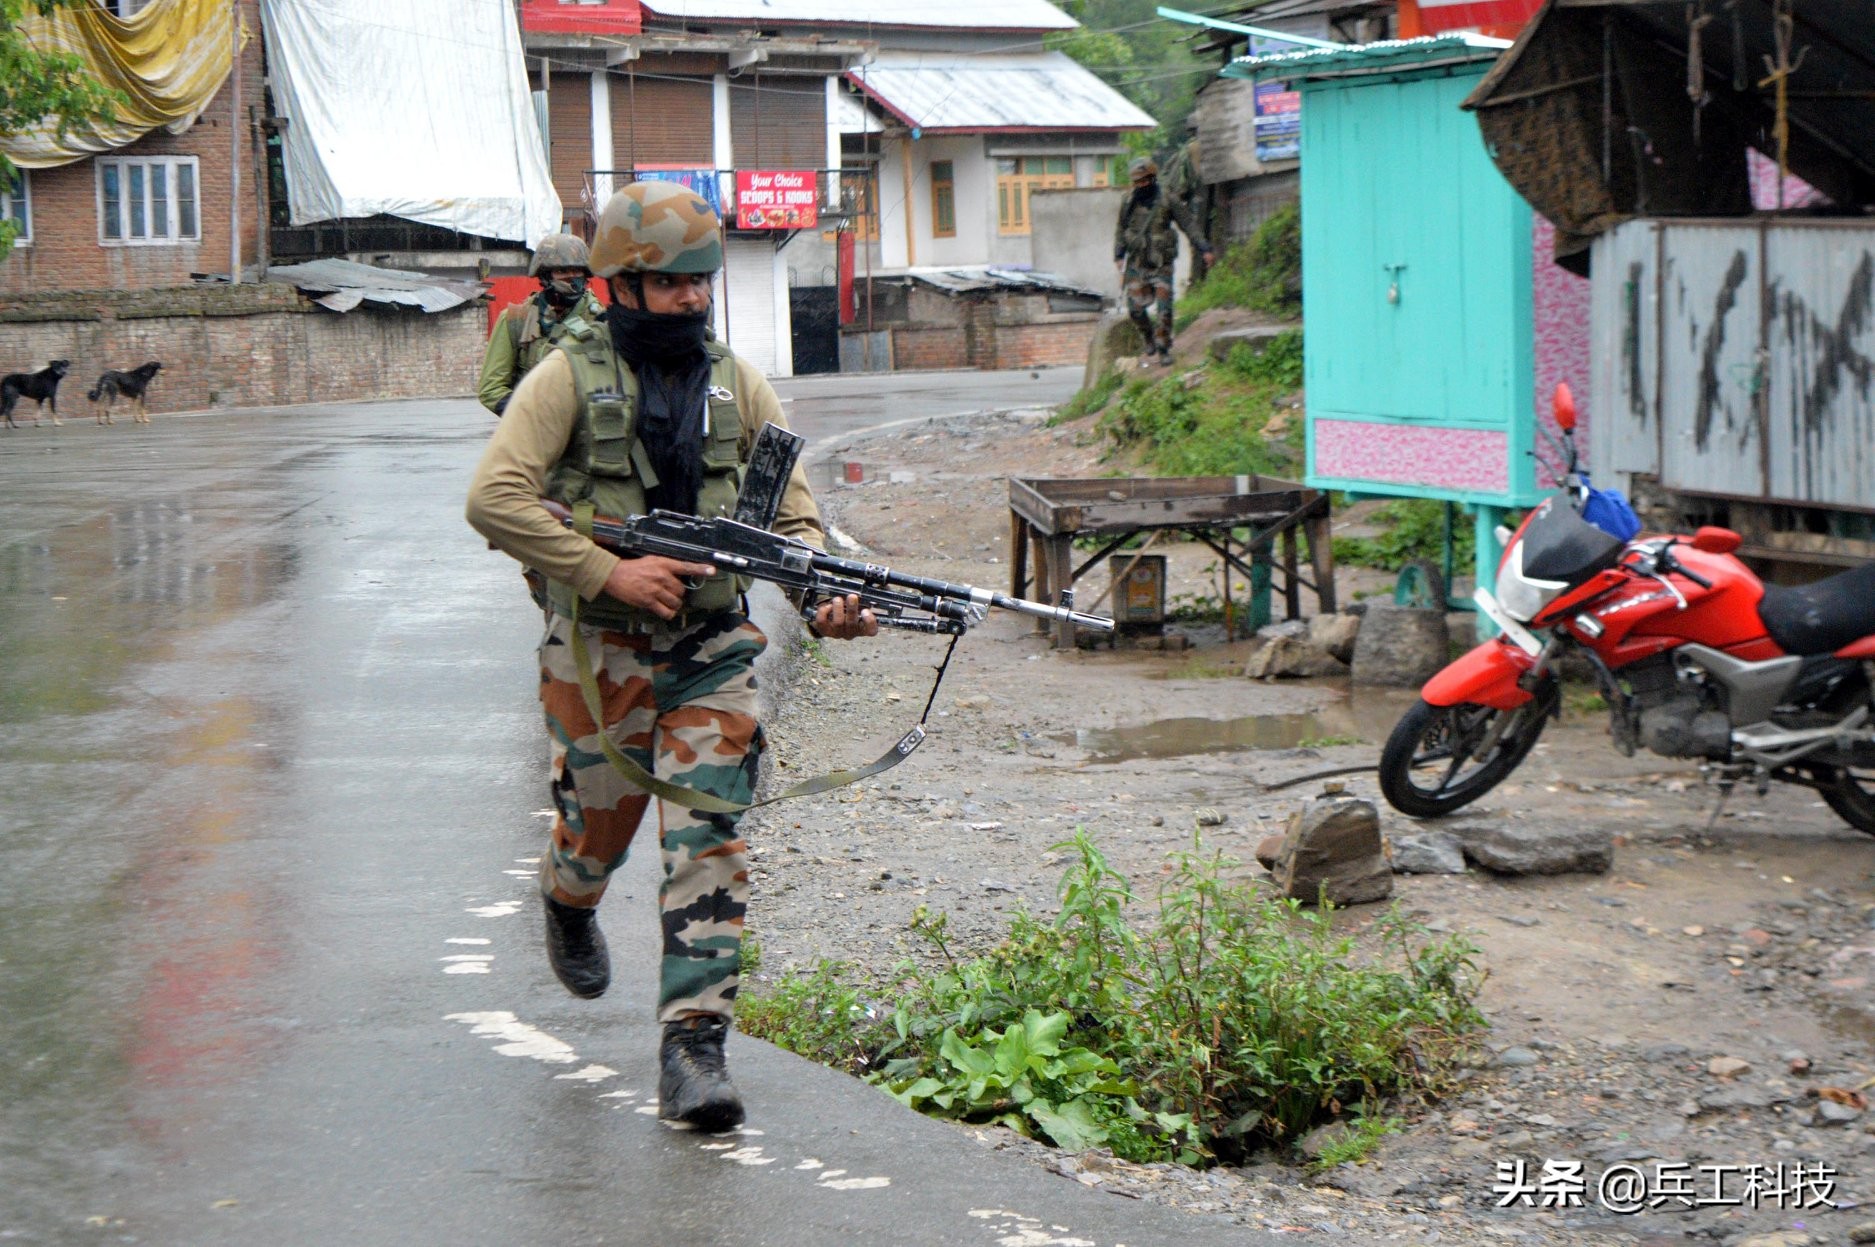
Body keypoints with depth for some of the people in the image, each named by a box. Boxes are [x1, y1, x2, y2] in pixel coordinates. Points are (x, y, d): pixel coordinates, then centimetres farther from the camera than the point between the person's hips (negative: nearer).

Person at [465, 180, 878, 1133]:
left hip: (712, 650, 2)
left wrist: (823, 595, -14)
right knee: (598, 829, 13)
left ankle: (693, 1045, -8)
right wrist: (610, 571, -20)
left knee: (709, 847, -9)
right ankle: (567, 910, 49)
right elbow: (494, 498, -15)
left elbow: (792, 516, 7)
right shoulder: (569, 379, -6)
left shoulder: (738, 386, 7)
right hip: (599, 652, -2)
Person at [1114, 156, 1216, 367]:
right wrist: (1119, 256, 6)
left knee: (1164, 309, -7)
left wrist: (1205, 249, -10)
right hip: (1136, 266, 3)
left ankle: (1163, 349, 4)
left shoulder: (1168, 202, -4)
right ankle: (1150, 341, 26)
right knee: (1135, 308, 2)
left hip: (1161, 265, -3)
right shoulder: (1128, 203, 5)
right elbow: (1120, 230, 15)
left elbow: (1189, 225, -3)